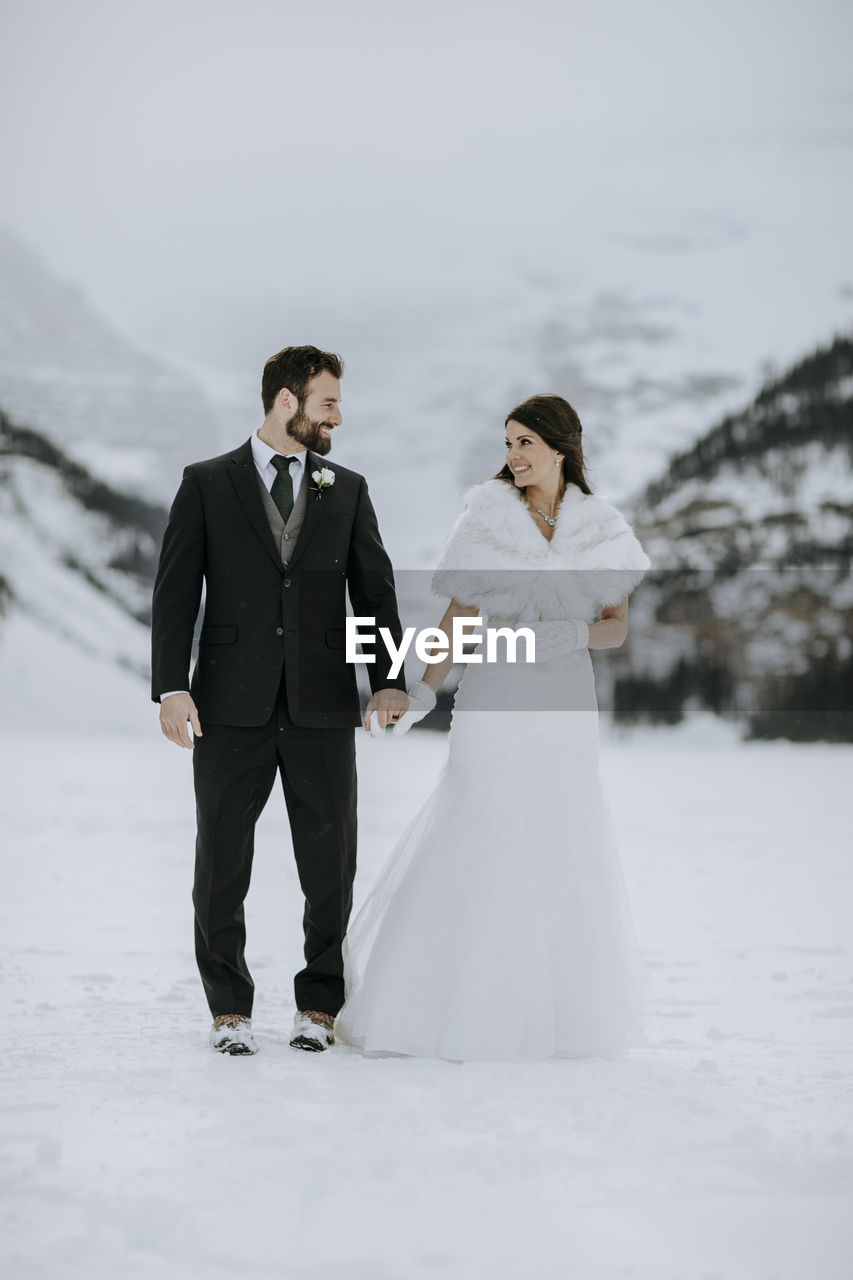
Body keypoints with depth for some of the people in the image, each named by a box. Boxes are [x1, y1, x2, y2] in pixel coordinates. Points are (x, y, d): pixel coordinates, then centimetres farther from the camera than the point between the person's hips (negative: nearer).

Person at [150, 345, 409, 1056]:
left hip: (323, 708, 2)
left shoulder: (348, 490, 12)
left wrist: (390, 679, -6)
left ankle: (320, 1005, 15)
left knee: (331, 864, 2)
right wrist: (171, 687, -9)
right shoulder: (207, 484, 5)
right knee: (222, 862, 3)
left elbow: (375, 589, 8)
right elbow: (176, 590, 1)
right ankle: (230, 1009, 14)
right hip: (233, 706, -2)